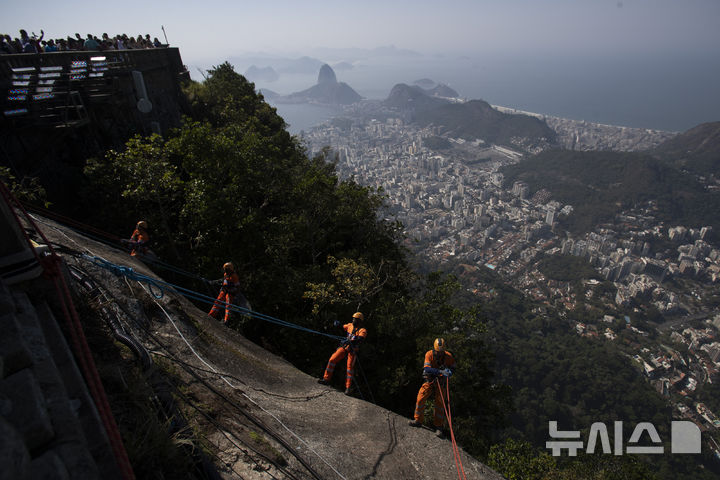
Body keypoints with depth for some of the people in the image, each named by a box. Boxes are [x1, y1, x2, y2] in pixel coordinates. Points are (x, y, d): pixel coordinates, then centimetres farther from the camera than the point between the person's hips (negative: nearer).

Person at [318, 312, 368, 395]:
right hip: (344, 347, 5)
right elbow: (342, 328, 28)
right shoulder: (350, 325, 11)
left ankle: (348, 387, -4)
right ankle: (326, 379, 2)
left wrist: (349, 341, -40)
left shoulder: (363, 331, -7)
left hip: (353, 350, -5)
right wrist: (338, 325, 4)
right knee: (332, 359, -8)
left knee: (349, 367, -14)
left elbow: (359, 340, -23)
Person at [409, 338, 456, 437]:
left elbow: (452, 367, 4)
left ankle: (438, 426, 10)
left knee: (439, 403, -5)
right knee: (420, 399, -8)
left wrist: (449, 371, -21)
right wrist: (440, 371, -46)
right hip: (430, 380, 0)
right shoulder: (429, 354, -19)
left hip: (440, 381, 0)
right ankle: (418, 420, 12)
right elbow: (427, 368, -32)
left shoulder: (448, 356, -14)